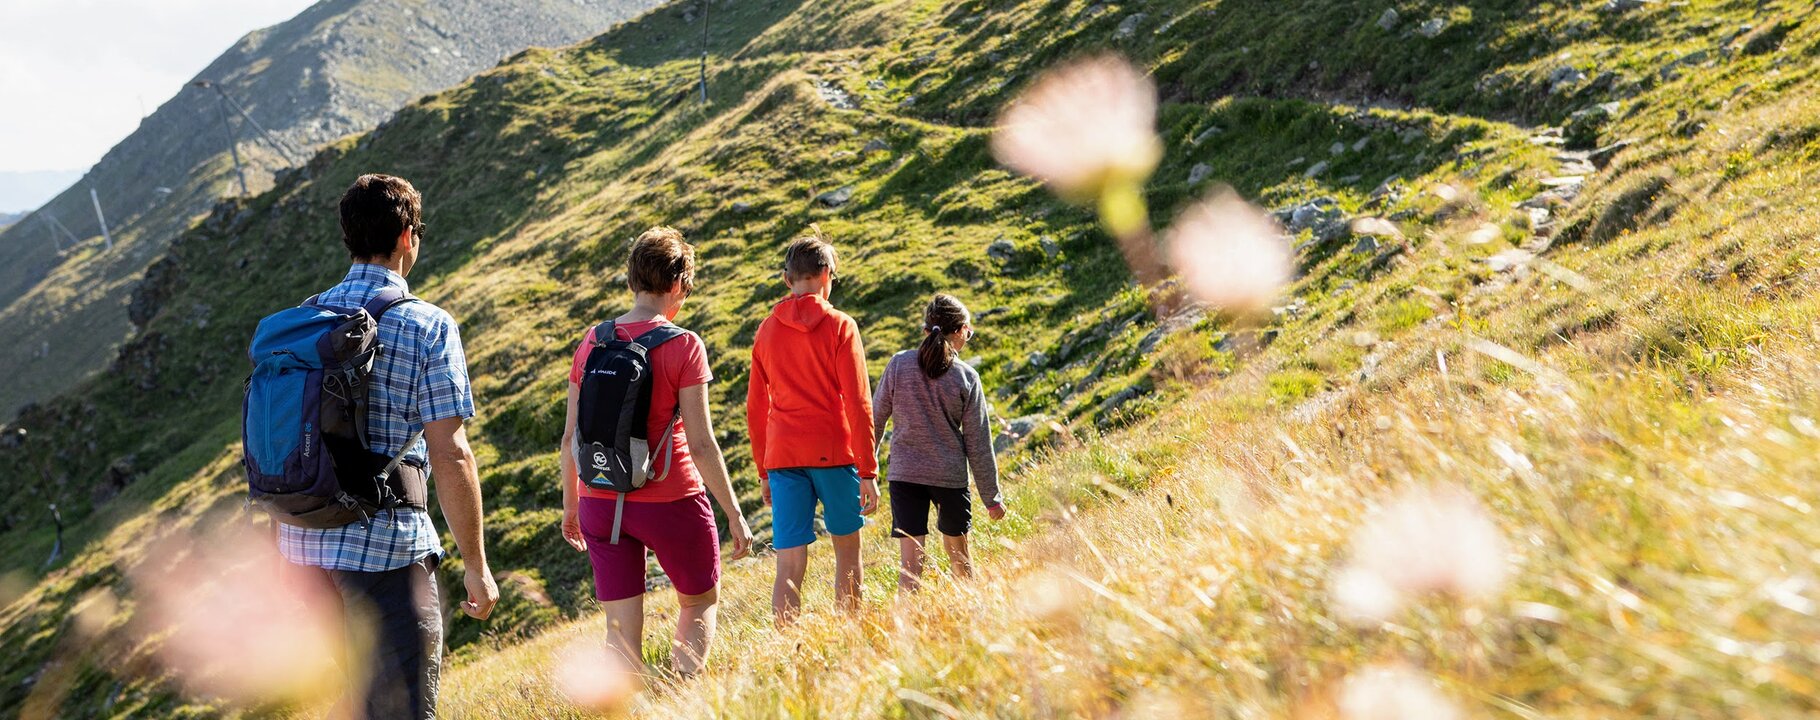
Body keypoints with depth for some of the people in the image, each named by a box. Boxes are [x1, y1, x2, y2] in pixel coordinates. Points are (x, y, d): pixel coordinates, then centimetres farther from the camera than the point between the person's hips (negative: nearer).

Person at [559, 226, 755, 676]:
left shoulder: (590, 345, 2)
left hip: (600, 502, 4)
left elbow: (570, 439, 5)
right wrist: (735, 515, -7)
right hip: (669, 502, -4)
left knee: (621, 630, 9)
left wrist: (570, 505, 18)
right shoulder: (683, 346, -12)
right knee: (701, 602, 19)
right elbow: (700, 444, -14)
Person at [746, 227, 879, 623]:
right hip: (834, 453, -3)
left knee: (789, 567, -1)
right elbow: (858, 402, -8)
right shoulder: (839, 326, -4)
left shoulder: (766, 331, 9)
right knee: (847, 547, 14)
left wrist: (763, 472, 20)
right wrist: (868, 471, -5)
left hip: (782, 457, 3)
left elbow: (755, 409, 13)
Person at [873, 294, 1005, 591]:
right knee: (958, 554, 20)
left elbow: (876, 419, 2)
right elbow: (978, 443, -2)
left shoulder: (899, 364, -5)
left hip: (904, 474, 0)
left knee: (910, 564, -2)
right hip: (950, 475, 0)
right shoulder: (966, 377, -6)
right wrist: (991, 496, 6)